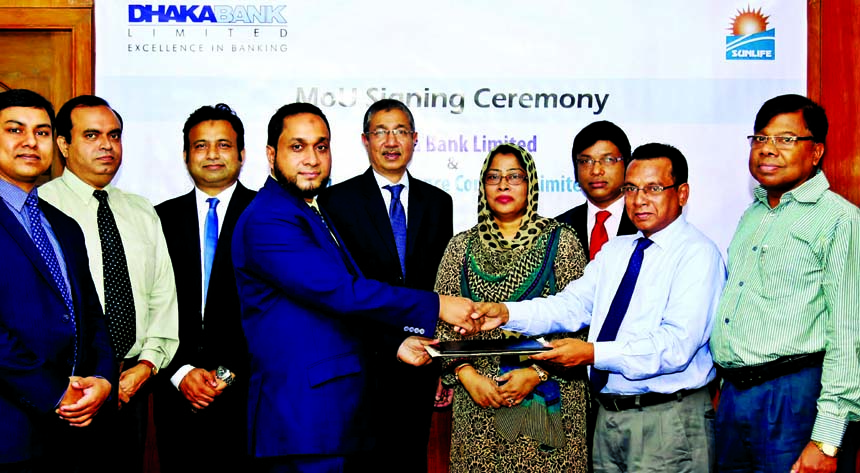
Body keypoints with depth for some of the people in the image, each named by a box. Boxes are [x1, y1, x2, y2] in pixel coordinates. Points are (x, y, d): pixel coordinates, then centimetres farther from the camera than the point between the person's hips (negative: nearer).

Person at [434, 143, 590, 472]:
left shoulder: (560, 242, 1)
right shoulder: (462, 246, 8)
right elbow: (442, 321, 6)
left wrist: (537, 372, -11)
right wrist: (467, 375, -7)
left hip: (548, 399, -2)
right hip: (477, 397, 2)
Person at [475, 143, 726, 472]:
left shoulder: (697, 254, -11)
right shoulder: (614, 251, 14)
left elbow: (676, 345, -22)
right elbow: (572, 305, 3)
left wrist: (593, 353, -28)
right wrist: (506, 313, -13)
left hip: (667, 420, -6)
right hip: (608, 414, 7)